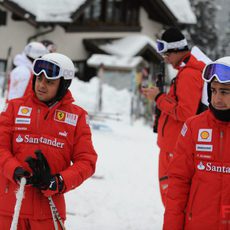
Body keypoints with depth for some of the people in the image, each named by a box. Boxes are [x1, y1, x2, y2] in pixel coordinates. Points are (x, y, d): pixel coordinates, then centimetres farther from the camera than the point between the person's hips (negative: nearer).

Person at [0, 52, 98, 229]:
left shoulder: (76, 116, 6)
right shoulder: (15, 107, 7)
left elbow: (87, 161, 2)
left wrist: (58, 183, -14)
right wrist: (15, 171, -18)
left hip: (49, 207, -1)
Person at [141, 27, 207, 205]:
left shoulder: (188, 74, -17)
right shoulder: (191, 69, 15)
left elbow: (184, 113, -22)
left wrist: (159, 98, -14)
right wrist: (160, 96, 9)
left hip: (176, 148, -11)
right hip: (173, 144, 11)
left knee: (170, 190, -8)